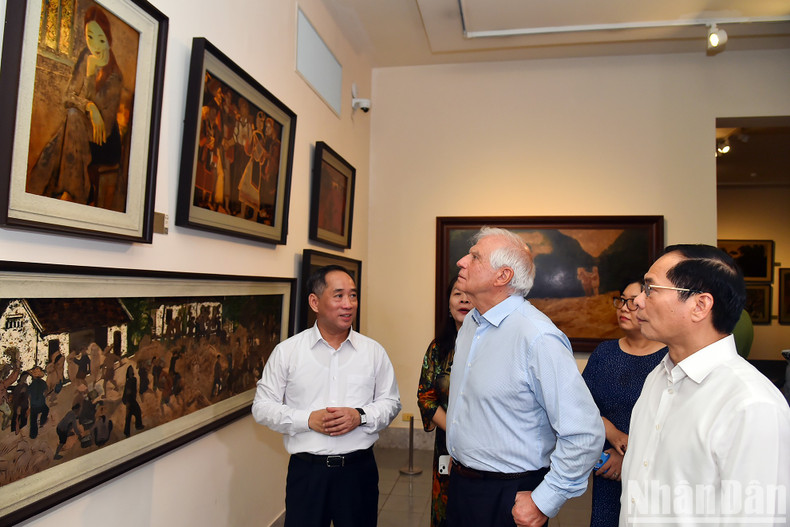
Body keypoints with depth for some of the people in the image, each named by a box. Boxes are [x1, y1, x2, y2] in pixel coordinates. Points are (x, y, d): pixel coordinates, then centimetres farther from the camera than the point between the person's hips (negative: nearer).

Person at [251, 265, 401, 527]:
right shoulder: (286, 351, -2)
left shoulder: (374, 351, 2)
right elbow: (262, 406, -1)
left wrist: (360, 416, -12)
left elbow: (391, 402, 7)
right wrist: (308, 419, -14)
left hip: (359, 468, 1)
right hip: (306, 471, -1)